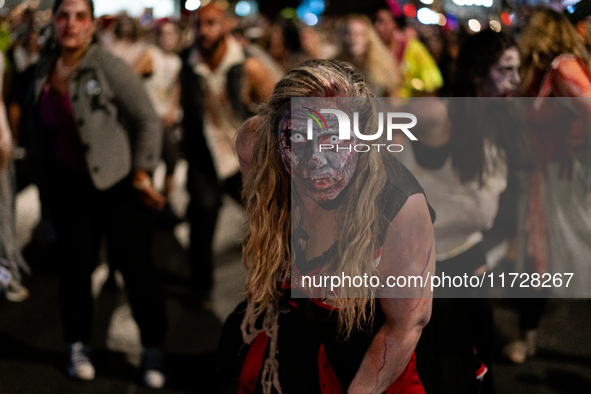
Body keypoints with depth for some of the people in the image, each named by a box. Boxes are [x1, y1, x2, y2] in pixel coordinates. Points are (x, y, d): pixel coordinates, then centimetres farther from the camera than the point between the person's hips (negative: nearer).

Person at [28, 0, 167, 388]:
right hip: (70, 184, 5)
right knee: (75, 265, 9)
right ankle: (79, 346, 27)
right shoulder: (44, 70, 4)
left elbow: (148, 120, -10)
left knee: (135, 266, -2)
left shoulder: (108, 66, -14)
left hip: (118, 181, -4)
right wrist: (45, 182, 18)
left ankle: (154, 350, 13)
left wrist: (141, 173, -10)